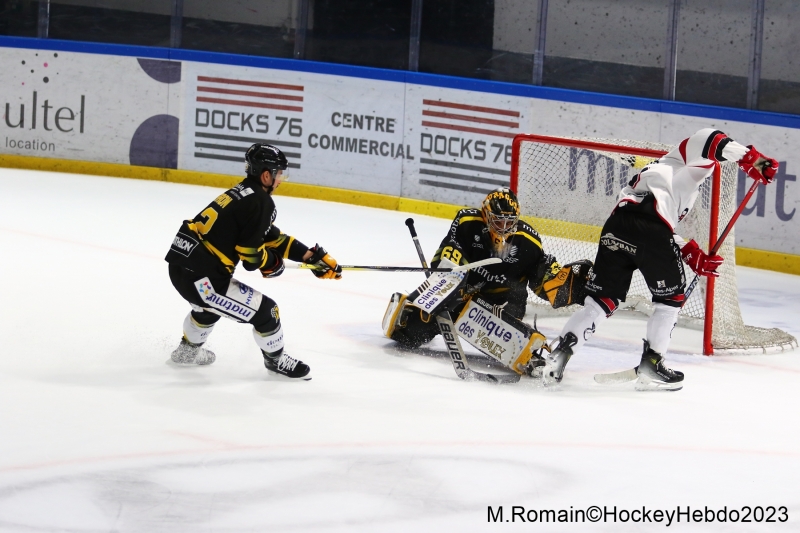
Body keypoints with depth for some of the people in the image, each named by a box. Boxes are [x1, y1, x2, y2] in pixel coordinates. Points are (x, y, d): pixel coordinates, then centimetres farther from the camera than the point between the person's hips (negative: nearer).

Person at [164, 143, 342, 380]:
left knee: (209, 304, 40)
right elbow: (251, 255, -14)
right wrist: (272, 263, 8)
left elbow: (272, 237, 24)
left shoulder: (241, 194, 17)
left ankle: (187, 350, 55)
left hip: (180, 266, 10)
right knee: (264, 310, 0)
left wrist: (312, 256, 21)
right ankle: (275, 358, 21)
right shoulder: (260, 203, -12)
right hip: (201, 277, -10)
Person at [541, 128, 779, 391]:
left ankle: (559, 353, 0)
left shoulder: (660, 170, 41)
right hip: (649, 230, -7)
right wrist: (749, 158, -6)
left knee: (602, 300, 12)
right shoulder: (697, 163, 20)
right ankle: (650, 365, 10)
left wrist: (693, 256, 31)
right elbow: (708, 138, -3)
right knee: (671, 298, 13)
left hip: (615, 227, 7)